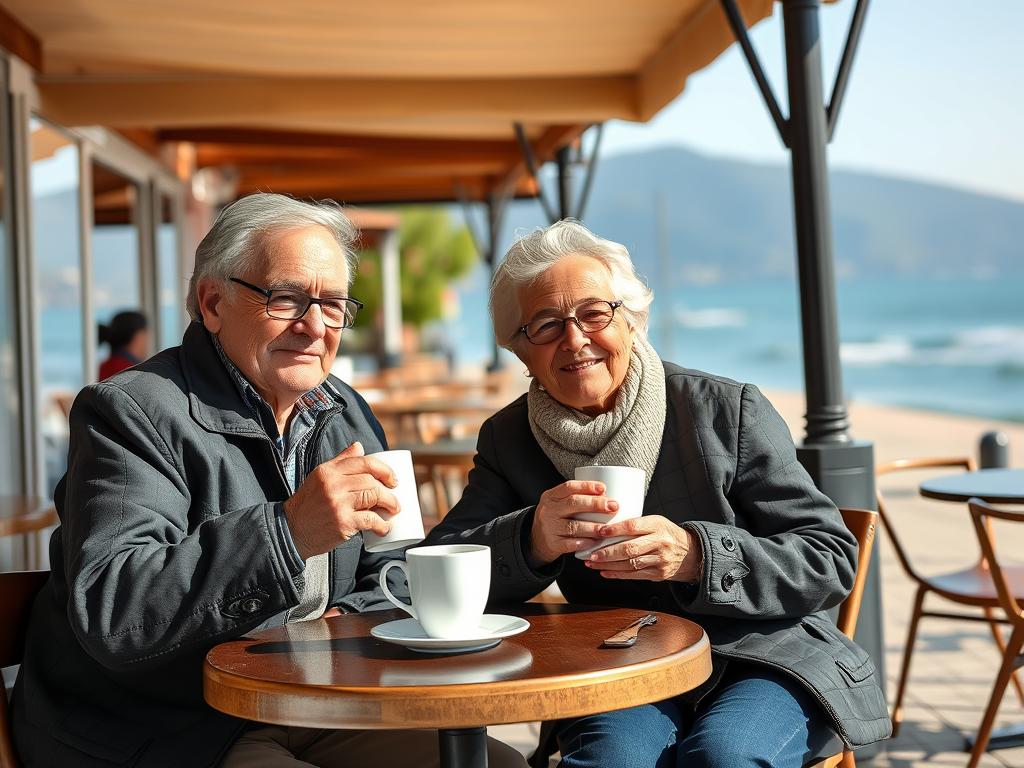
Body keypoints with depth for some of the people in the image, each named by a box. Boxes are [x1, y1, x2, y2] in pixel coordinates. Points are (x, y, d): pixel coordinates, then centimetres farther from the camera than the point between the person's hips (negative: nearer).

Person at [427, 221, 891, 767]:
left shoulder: (729, 413, -6)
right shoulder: (508, 441, 3)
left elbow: (831, 561, -8)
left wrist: (697, 556, -26)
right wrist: (533, 541, -27)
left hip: (761, 656, 0)